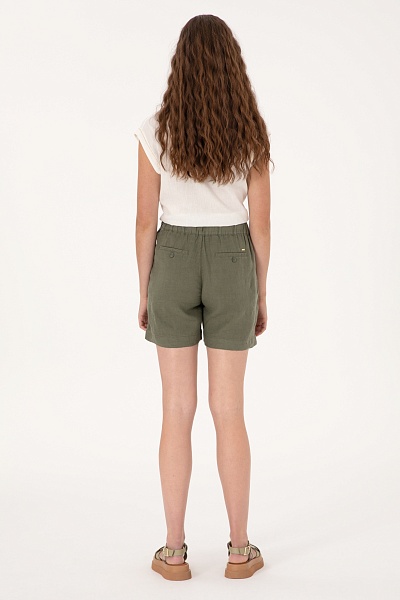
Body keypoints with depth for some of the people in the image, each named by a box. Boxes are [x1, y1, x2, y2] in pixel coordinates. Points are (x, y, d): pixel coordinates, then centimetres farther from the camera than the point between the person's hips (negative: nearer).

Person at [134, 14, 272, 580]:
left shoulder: (156, 131, -8)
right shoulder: (251, 133, -6)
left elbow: (145, 222, -6)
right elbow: (260, 223, -4)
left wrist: (145, 293, 6)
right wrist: (261, 295, 7)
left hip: (173, 265, 0)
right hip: (231, 266, 0)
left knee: (177, 412, 7)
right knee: (229, 411, 8)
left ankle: (175, 551, 12)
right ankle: (239, 550, 15)